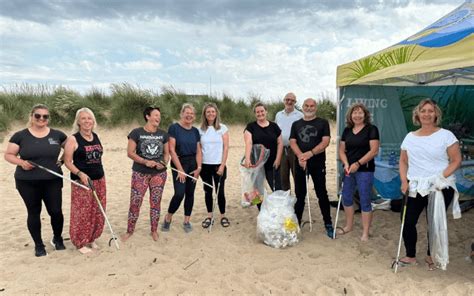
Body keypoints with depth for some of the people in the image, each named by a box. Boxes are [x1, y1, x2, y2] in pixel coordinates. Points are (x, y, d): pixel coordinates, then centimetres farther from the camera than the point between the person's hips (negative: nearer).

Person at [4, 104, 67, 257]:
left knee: (56, 211, 4)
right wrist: (21, 162, -17)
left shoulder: (57, 135, 1)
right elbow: (8, 155, 1)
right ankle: (38, 245, 27)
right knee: (34, 213, 10)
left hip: (52, 181, 1)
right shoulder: (20, 136, -3)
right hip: (28, 183, -1)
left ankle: (57, 238, 31)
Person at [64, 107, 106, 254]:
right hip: (82, 181, -6)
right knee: (82, 212, -1)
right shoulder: (73, 139, -8)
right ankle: (80, 242, 15)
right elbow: (67, 161, -9)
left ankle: (91, 239, 27)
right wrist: (80, 174, -22)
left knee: (98, 212, 10)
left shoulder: (96, 136, 8)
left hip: (99, 179, 6)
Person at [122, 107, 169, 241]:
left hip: (159, 173, 3)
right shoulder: (136, 133, -5)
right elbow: (130, 152, -7)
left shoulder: (163, 134, 5)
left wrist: (164, 163, -11)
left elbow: (167, 153, 10)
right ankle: (129, 231, 20)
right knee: (135, 202, 1)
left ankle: (154, 230, 25)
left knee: (156, 202, 10)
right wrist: (145, 161, -19)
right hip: (140, 173, -3)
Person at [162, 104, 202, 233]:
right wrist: (180, 169, -15)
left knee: (190, 193, 8)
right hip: (179, 163, -5)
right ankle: (168, 218, 11)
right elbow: (171, 150, -13)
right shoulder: (174, 128, -8)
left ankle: (187, 221, 21)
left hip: (193, 164, 5)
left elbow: (198, 151, 8)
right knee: (179, 193, -12)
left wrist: (198, 168, -4)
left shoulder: (195, 131, 7)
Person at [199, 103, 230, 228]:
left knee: (220, 191, 2)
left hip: (218, 165, -2)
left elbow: (226, 148, -5)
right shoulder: (201, 129, 3)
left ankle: (223, 216, 18)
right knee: (208, 191, 10)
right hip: (205, 165, 2)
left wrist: (222, 165, -10)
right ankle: (209, 216, 22)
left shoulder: (222, 128, -3)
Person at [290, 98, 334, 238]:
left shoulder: (323, 123, 3)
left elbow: (325, 141, -8)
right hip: (300, 163, 3)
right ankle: (296, 222, 20)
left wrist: (310, 153, -19)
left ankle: (328, 224, 13)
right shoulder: (296, 124, 12)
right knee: (300, 194, 10)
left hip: (318, 164, -3)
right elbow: (292, 142, 2)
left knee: (322, 194, 2)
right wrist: (300, 156, -16)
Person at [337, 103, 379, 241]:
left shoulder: (371, 129, -5)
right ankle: (349, 226, 30)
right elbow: (341, 150, 10)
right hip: (349, 170, 6)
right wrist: (346, 164, -7)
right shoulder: (347, 130, 10)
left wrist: (358, 164, -17)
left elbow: (374, 150, -13)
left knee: (365, 200, 0)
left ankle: (365, 232, 12)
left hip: (365, 170, -5)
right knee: (346, 197, 12)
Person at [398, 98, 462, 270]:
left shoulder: (446, 135, -5)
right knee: (408, 221, 3)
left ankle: (431, 257, 29)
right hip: (415, 188, 3)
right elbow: (403, 161, 11)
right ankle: (411, 256, 21)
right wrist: (404, 181, -2)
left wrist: (440, 177, -19)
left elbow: (456, 161, -7)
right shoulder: (410, 137, 7)